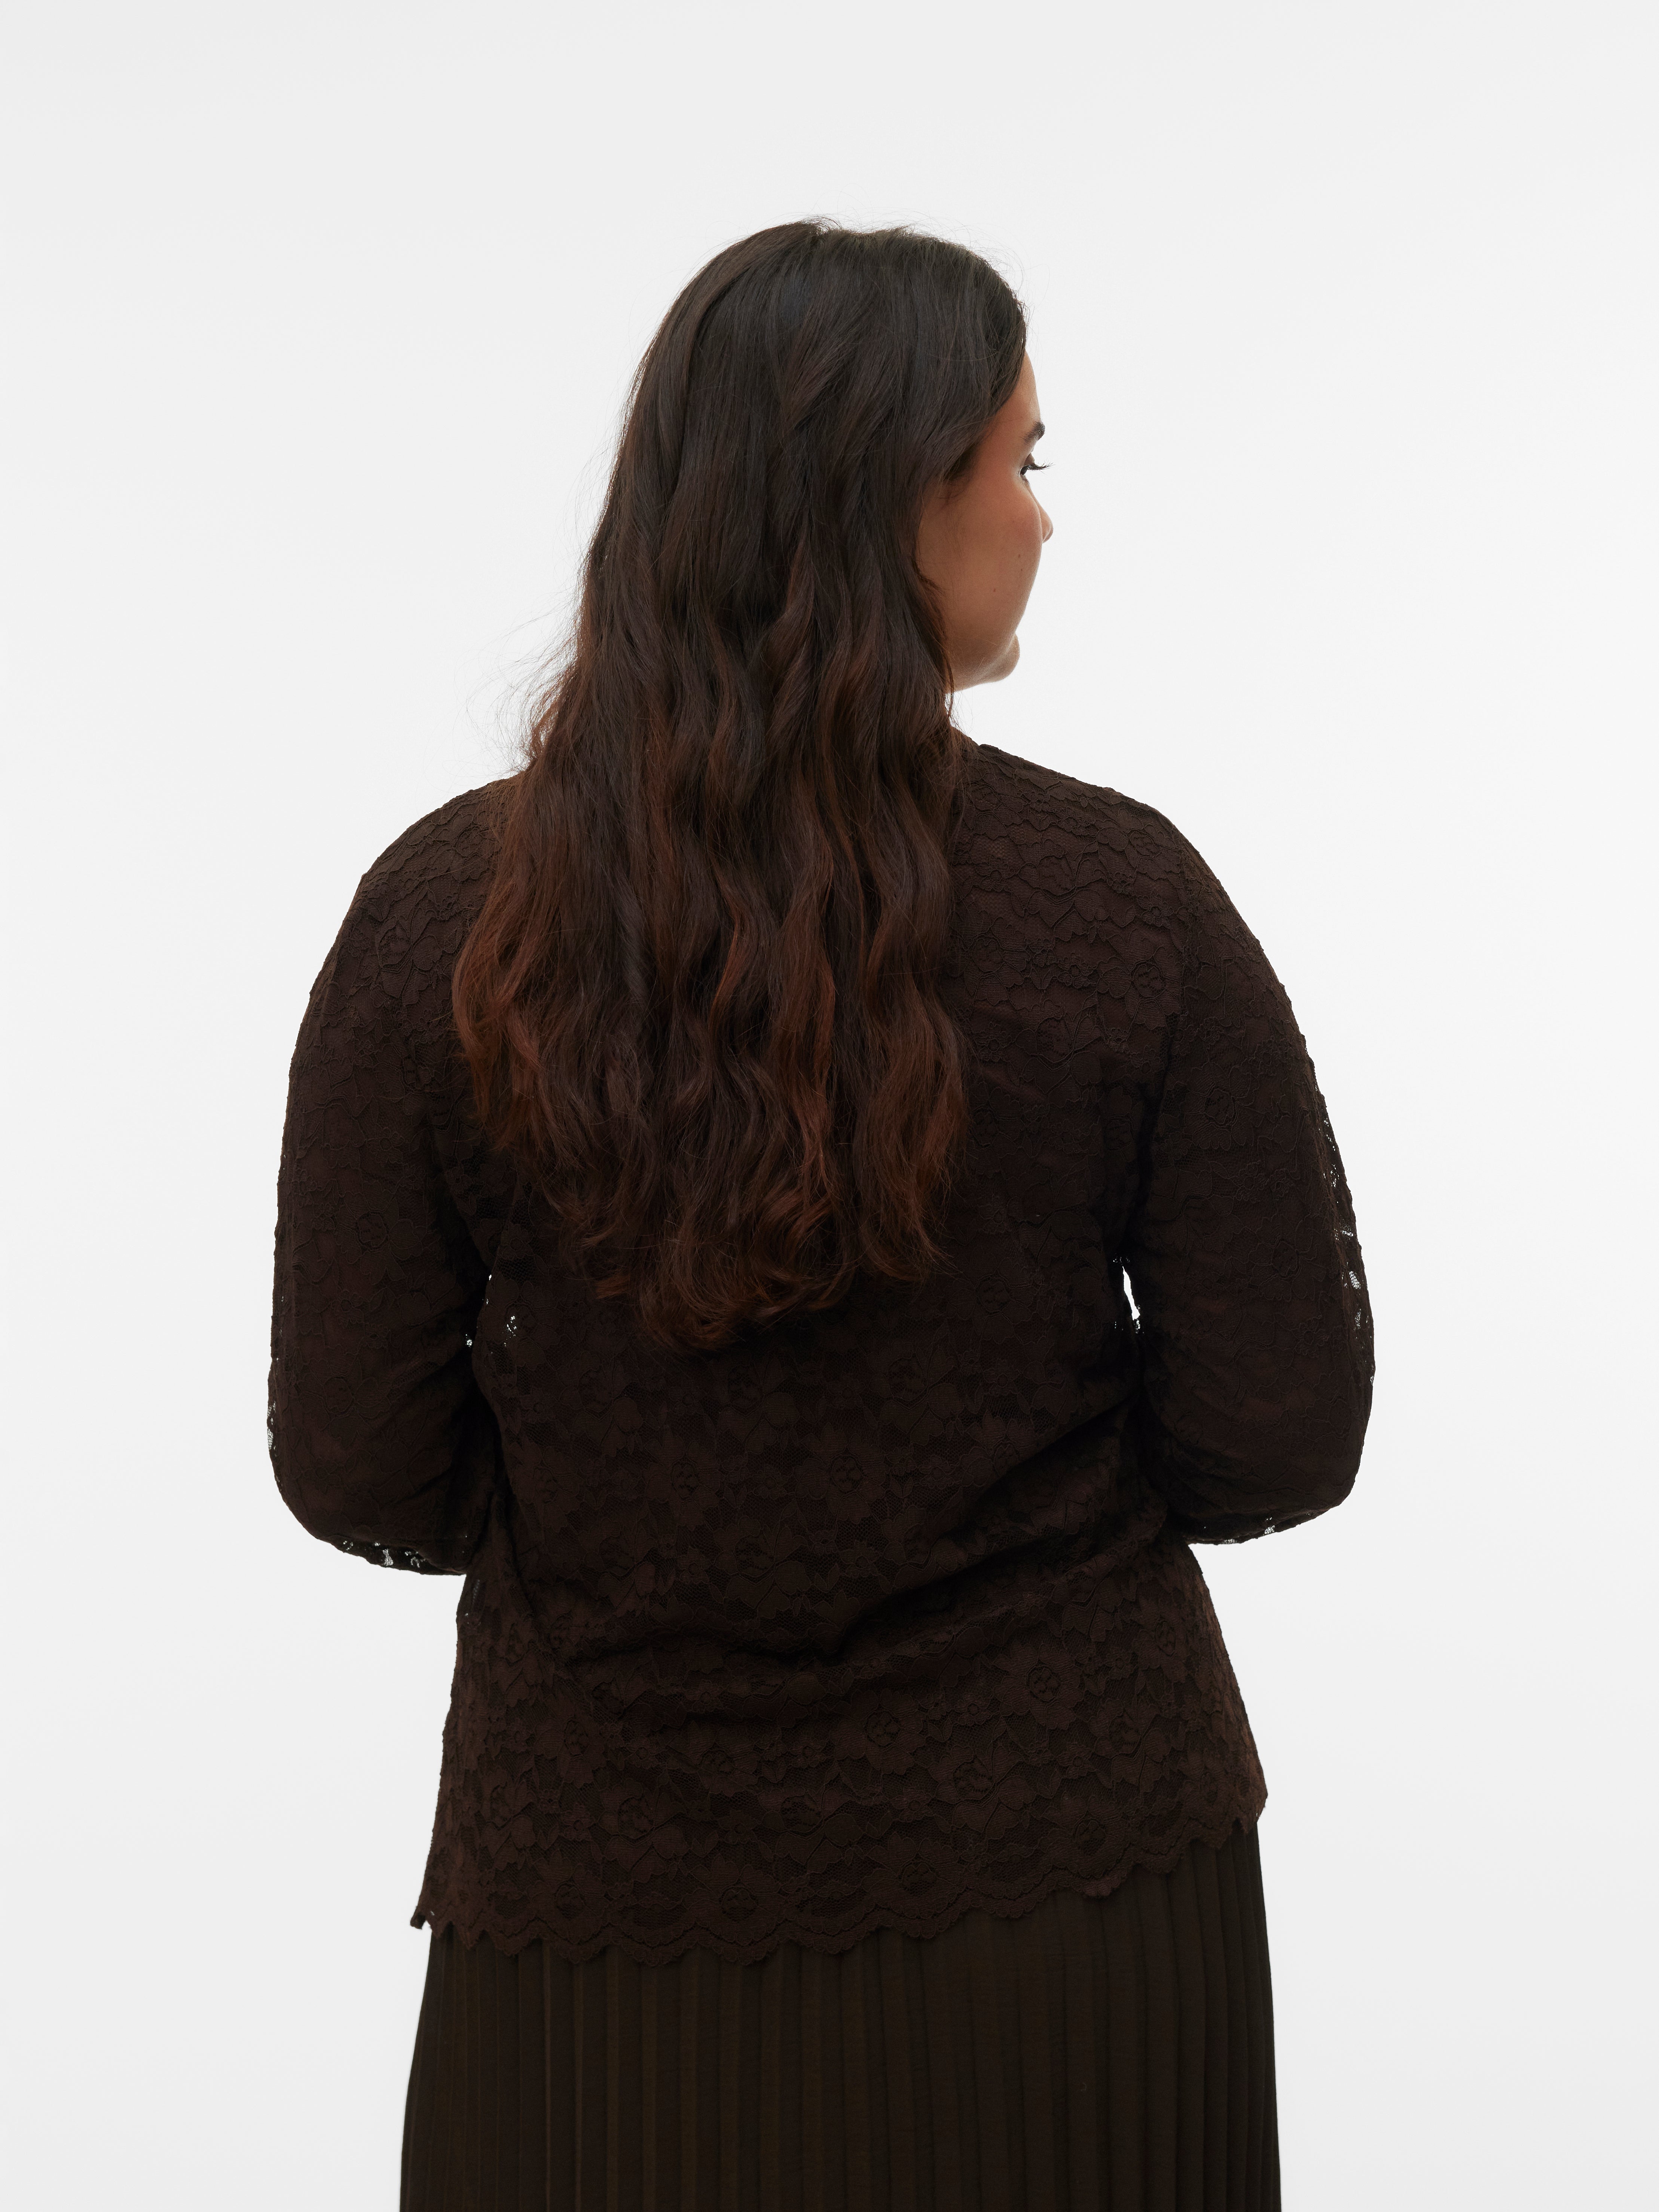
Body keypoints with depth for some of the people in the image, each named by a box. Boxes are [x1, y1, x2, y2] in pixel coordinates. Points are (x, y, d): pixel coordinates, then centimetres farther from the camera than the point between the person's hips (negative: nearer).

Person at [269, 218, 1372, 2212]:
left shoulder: (444, 915, -11)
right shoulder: (1124, 899, -12)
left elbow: (359, 1472, -7)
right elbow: (1283, 1437, -8)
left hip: (604, 1922, 1)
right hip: (1073, 1892, 0)